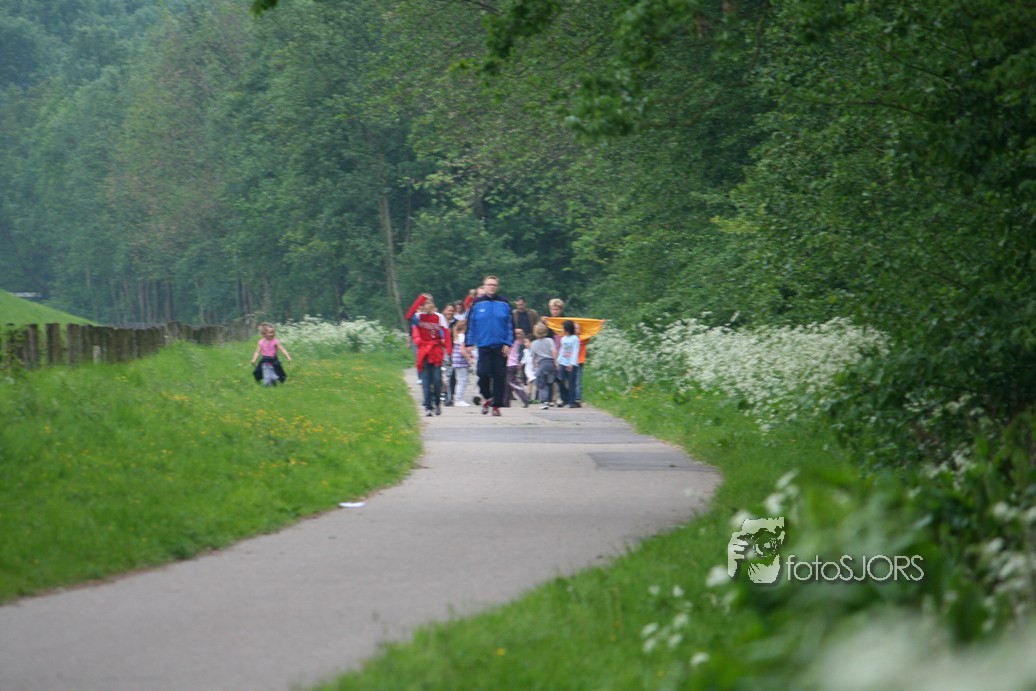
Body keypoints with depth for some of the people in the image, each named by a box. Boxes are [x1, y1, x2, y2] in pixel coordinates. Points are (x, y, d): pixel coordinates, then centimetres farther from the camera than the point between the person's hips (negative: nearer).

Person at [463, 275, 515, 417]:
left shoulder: (504, 303, 4)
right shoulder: (477, 304, 4)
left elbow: (510, 325, 6)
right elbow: (470, 324, 7)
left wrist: (508, 343, -2)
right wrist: (468, 343, 2)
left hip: (500, 346, 0)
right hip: (484, 345, 0)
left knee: (499, 376, 0)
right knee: (483, 373, -12)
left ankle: (497, 405, 9)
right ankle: (487, 397, 13)